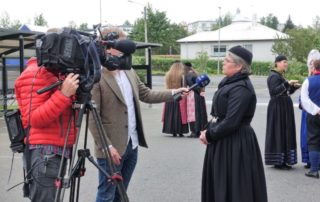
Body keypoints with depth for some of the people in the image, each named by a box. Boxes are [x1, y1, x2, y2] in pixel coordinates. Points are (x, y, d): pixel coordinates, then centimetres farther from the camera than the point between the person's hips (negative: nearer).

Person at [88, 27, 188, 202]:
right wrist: (107, 146, -20)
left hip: (132, 145, 7)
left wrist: (173, 93, 4)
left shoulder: (129, 72, 10)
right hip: (112, 148, -7)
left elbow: (146, 94, 16)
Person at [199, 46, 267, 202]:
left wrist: (209, 135, -12)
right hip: (224, 141, 10)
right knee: (220, 184, 17)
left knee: (233, 188, 1)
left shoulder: (241, 88, -20)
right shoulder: (229, 82, 10)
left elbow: (231, 122, -24)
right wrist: (209, 131, -1)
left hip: (236, 144, -9)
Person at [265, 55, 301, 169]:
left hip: (284, 108, 10)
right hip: (277, 108, -10)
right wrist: (287, 83, -32)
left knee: (285, 133, 10)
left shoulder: (280, 76, 16)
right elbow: (274, 91, -25)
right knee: (278, 133, -7)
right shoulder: (274, 76, -13)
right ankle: (278, 161, -3)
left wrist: (294, 87, 6)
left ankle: (282, 160, 15)